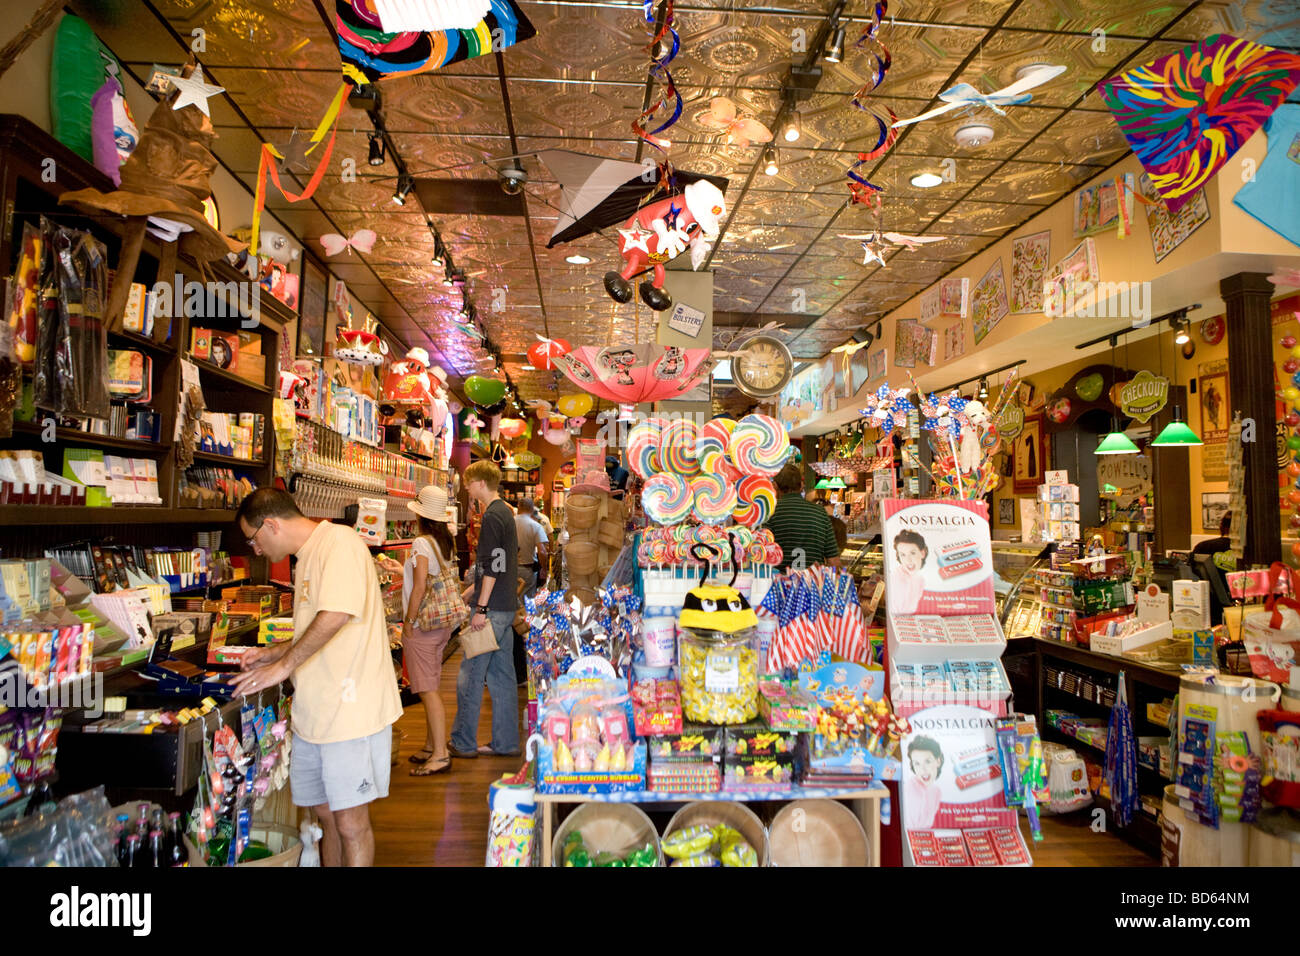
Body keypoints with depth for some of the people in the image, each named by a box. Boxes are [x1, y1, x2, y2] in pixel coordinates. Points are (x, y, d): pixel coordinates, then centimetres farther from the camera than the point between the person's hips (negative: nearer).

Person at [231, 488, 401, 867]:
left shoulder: (339, 542, -14)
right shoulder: (308, 556, 18)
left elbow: (335, 616, -28)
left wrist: (284, 665, -18)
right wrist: (273, 652, 16)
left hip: (350, 709, -9)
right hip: (314, 709, 10)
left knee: (350, 822, -2)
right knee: (325, 813, 17)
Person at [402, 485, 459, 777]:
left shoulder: (421, 544, -16)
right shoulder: (446, 542, 7)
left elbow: (420, 587, -21)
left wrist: (409, 621, -13)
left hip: (422, 626, -8)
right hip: (443, 624, 8)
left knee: (428, 690, -6)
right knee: (430, 688, 17)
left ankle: (440, 755, -5)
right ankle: (431, 746, 25)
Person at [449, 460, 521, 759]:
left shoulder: (492, 516, -14)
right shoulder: (506, 513, 15)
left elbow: (493, 566, -20)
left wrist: (481, 607, -19)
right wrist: (470, 592, 28)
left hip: (492, 608, -9)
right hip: (507, 606, 9)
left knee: (470, 676, 0)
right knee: (502, 675, 12)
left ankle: (463, 743, 9)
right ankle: (506, 742, 17)